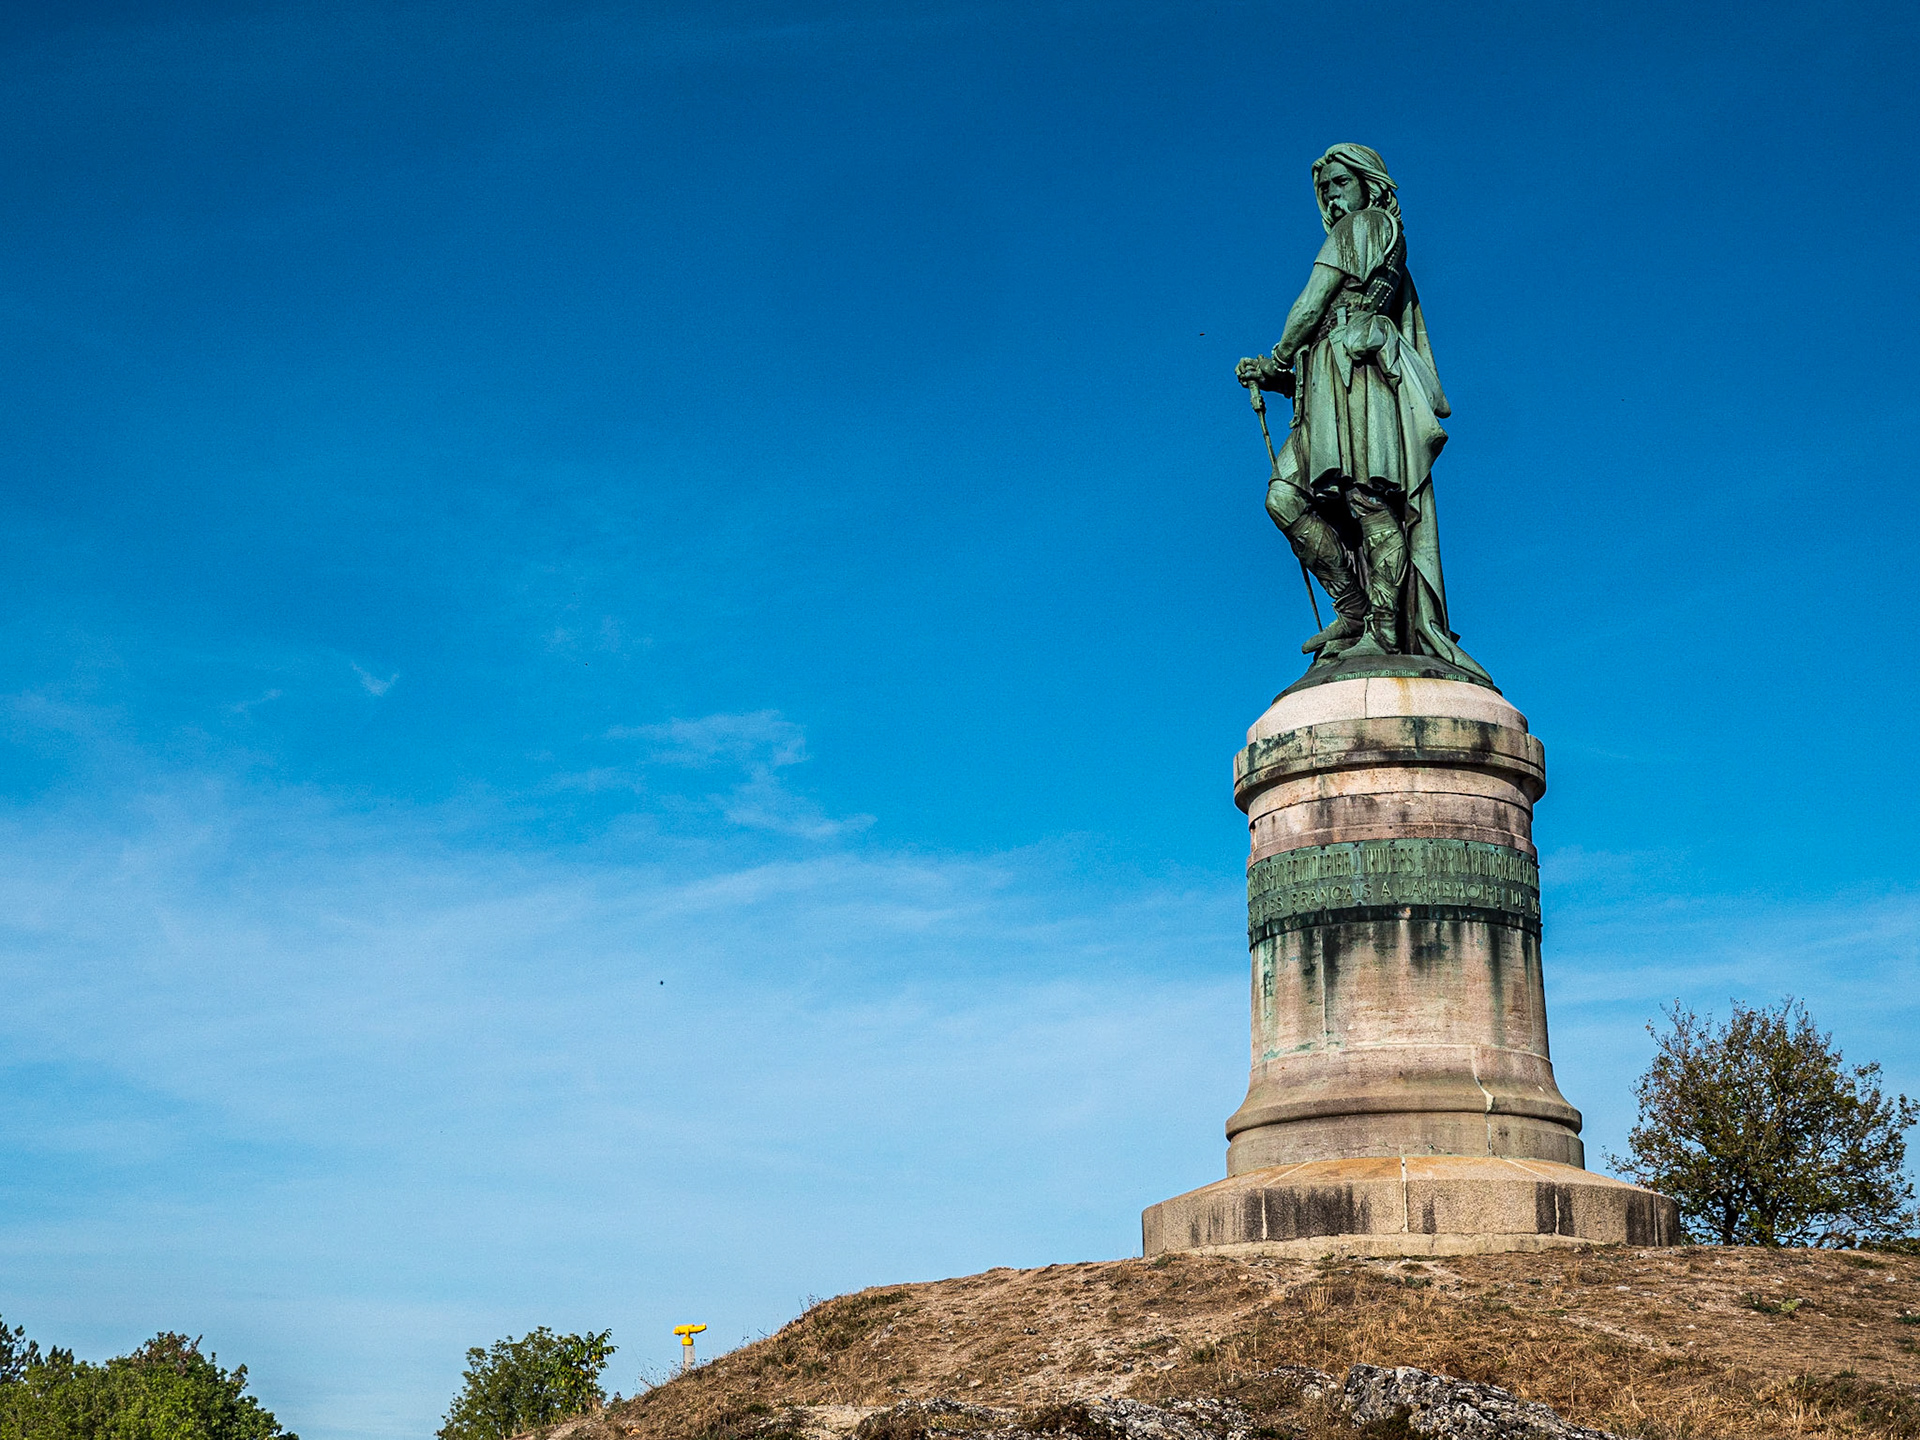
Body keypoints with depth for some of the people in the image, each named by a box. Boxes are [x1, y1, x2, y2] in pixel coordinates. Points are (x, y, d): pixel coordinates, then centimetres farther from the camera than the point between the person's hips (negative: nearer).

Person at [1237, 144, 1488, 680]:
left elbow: (1313, 301, 0)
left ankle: (1385, 632, -26)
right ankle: (1355, 609, -11)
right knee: (1284, 496, -7)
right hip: (1332, 383, 9)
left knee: (1366, 497, -19)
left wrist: (1279, 359, 12)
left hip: (1359, 362, -9)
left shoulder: (1366, 225, 9)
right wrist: (1270, 377, 20)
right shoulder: (1389, 267, 34)